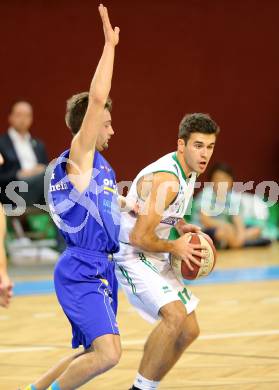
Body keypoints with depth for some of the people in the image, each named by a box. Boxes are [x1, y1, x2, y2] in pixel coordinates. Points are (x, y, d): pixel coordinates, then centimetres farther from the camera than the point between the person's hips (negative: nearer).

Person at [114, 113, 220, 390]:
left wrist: (180, 226, 6)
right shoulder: (166, 179, -26)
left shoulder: (188, 171, 5)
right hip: (132, 256, -10)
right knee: (175, 315, -28)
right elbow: (139, 237, -28)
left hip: (155, 258, 10)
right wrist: (174, 248, -12)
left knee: (189, 330, 9)